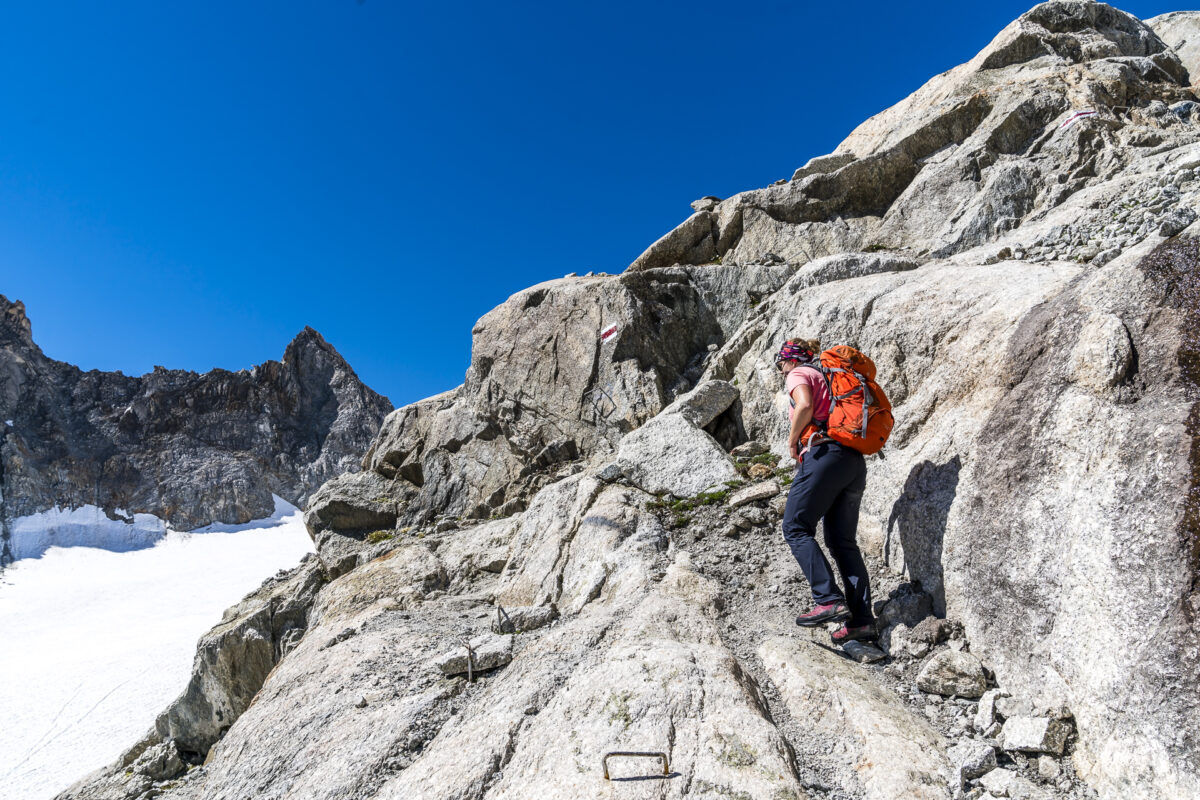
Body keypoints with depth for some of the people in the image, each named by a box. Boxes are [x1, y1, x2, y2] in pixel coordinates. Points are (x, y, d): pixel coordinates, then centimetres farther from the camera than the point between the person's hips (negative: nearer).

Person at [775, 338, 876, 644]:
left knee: (796, 527, -3)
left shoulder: (798, 374, 5)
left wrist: (792, 440, -4)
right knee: (843, 540, 9)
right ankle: (861, 618, 5)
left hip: (825, 453, -8)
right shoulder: (829, 377, 29)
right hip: (855, 460, 8)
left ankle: (829, 600, -14)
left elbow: (805, 405, -17)